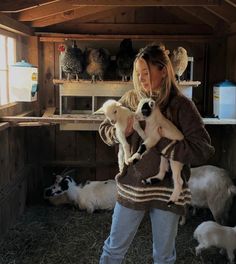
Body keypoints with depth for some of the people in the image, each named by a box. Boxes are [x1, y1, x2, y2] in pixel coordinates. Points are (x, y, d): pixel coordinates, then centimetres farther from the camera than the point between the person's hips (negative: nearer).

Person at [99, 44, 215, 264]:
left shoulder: (181, 105, -9)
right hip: (131, 187, 2)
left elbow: (203, 151, -15)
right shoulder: (130, 99, 0)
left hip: (167, 191, -2)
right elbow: (104, 130, 9)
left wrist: (160, 141, -21)